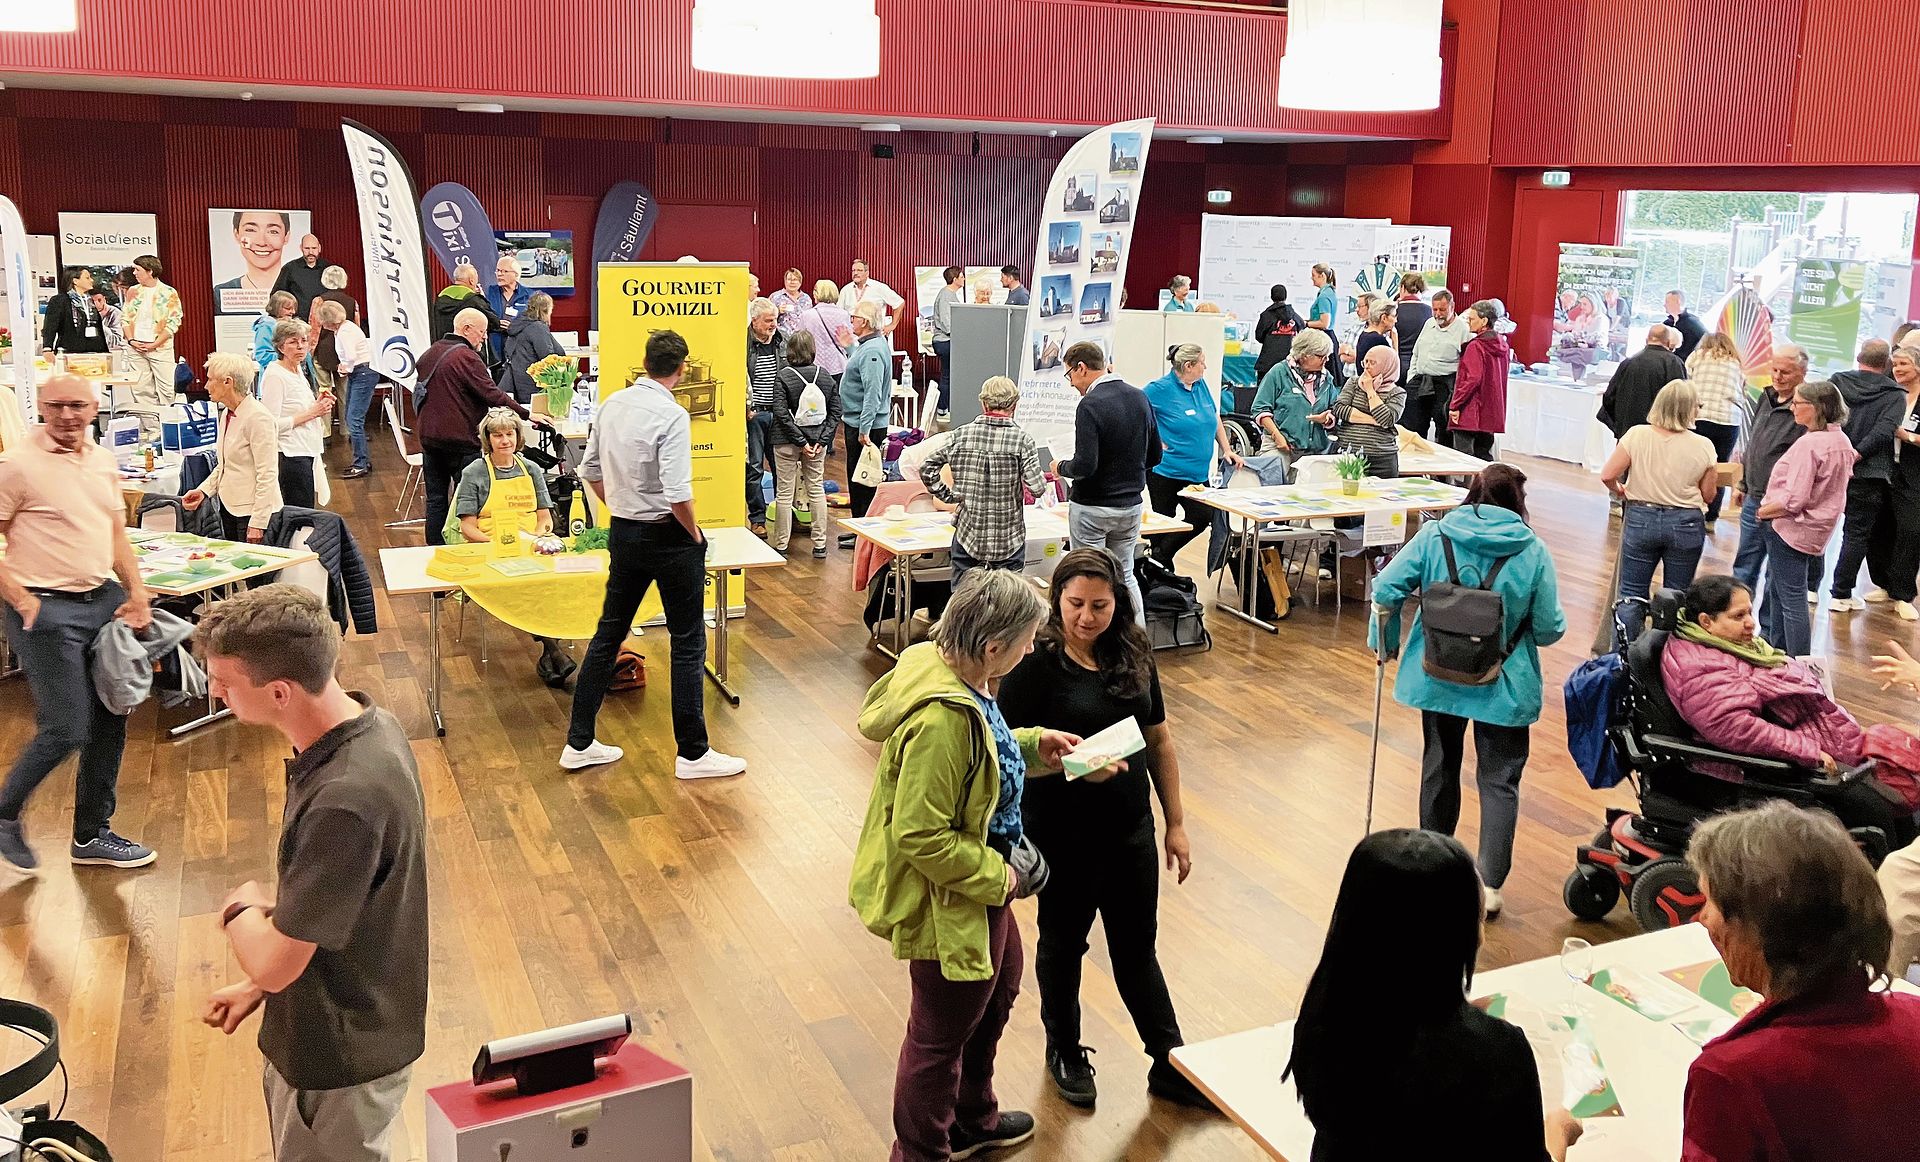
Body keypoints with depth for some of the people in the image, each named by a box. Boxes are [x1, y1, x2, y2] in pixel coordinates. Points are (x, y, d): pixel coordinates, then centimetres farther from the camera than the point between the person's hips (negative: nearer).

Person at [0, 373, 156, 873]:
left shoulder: (103, 461, 10)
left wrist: (136, 592, 6)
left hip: (104, 601, 7)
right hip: (46, 611, -7)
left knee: (109, 721, 10)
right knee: (65, 730, -6)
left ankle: (92, 834, 24)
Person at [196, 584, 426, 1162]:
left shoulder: (344, 802, -37)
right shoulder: (369, 724, -7)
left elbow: (274, 962, -27)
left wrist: (242, 907, -8)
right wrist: (259, 984, 8)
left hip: (340, 1053, -8)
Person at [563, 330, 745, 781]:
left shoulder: (612, 404, 2)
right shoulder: (671, 415, -20)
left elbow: (591, 471, 10)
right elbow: (677, 494, -25)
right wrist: (695, 533, -9)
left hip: (623, 534, 7)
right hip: (668, 537, -7)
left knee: (609, 634, 16)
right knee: (688, 643, 5)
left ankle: (579, 743, 23)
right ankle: (692, 753, 12)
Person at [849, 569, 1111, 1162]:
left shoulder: (943, 664, -7)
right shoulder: (940, 721, -36)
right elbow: (920, 837, -31)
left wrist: (1031, 745, 0)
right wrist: (996, 875, -21)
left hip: (981, 882, 11)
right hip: (947, 898, -11)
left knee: (999, 984, 30)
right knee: (941, 1034, 12)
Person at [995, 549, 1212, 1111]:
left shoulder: (1134, 653, -2)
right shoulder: (1035, 664, -17)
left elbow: (1159, 739, 7)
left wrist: (1175, 823, 9)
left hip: (1130, 831, 4)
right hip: (1063, 837, -3)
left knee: (1137, 948, 17)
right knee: (1063, 946, 17)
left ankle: (1170, 1066, 33)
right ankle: (1064, 1052, 41)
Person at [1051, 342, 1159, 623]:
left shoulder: (1090, 405, -19)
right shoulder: (1140, 397, 4)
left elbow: (1084, 466, -24)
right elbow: (1154, 456, 10)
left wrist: (1061, 468, -4)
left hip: (1092, 508, -7)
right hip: (1131, 505, 7)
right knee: (1125, 576, 18)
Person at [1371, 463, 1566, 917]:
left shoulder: (1434, 535, -6)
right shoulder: (1533, 552, -9)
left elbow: (1386, 590, -8)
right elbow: (1549, 629, -7)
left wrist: (1385, 642, 7)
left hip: (1438, 677, 2)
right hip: (1505, 686, -2)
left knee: (1440, 767, 20)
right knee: (1499, 780, 8)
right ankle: (1490, 884, 3)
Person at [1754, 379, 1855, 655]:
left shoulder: (1808, 444, -23)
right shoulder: (1843, 441, 6)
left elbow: (1793, 500, -25)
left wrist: (1763, 512, -10)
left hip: (1790, 529, -9)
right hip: (1819, 531, 9)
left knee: (1791, 601, -3)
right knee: (1777, 591, 21)